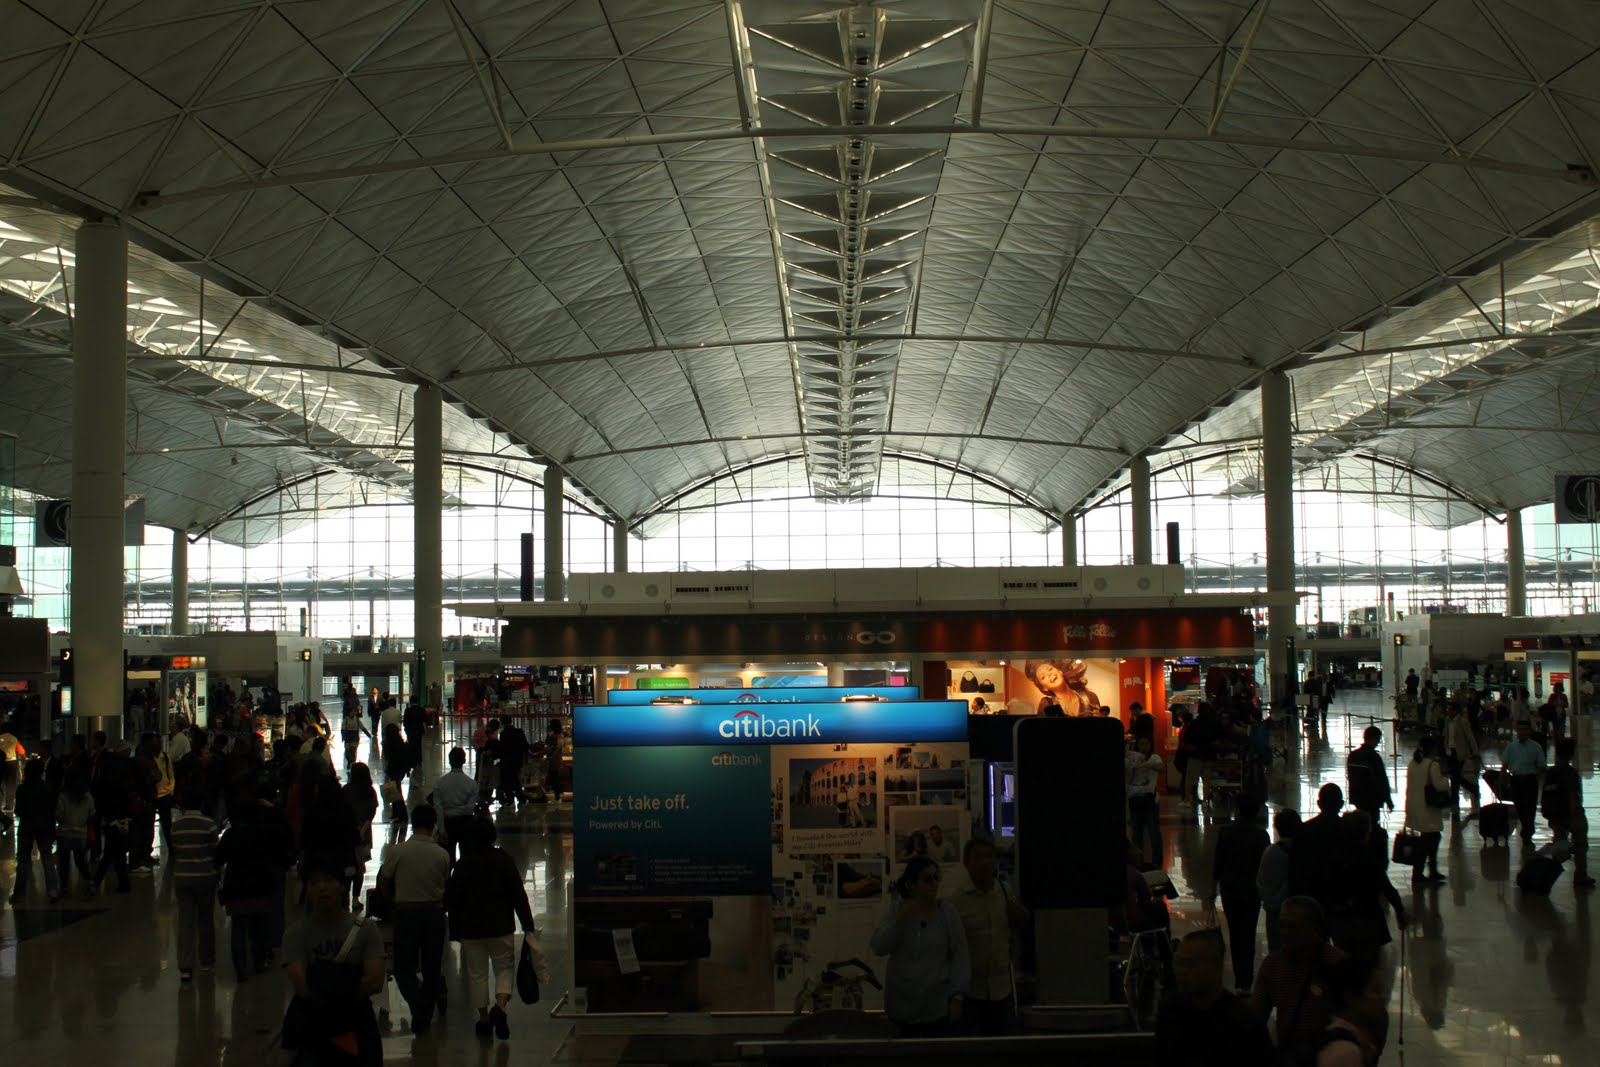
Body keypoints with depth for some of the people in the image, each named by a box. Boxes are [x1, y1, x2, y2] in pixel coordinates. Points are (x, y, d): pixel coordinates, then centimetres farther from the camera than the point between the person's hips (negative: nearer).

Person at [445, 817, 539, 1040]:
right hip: (501, 927, 0)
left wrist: (455, 930, 9)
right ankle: (500, 1005, -12)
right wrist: (528, 927, -1)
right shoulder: (505, 862, -5)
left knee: (477, 973, 11)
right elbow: (519, 896, -5)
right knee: (505, 967, 12)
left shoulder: (462, 866, -3)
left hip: (471, 929, 0)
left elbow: (452, 901, 0)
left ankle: (484, 1019, 14)